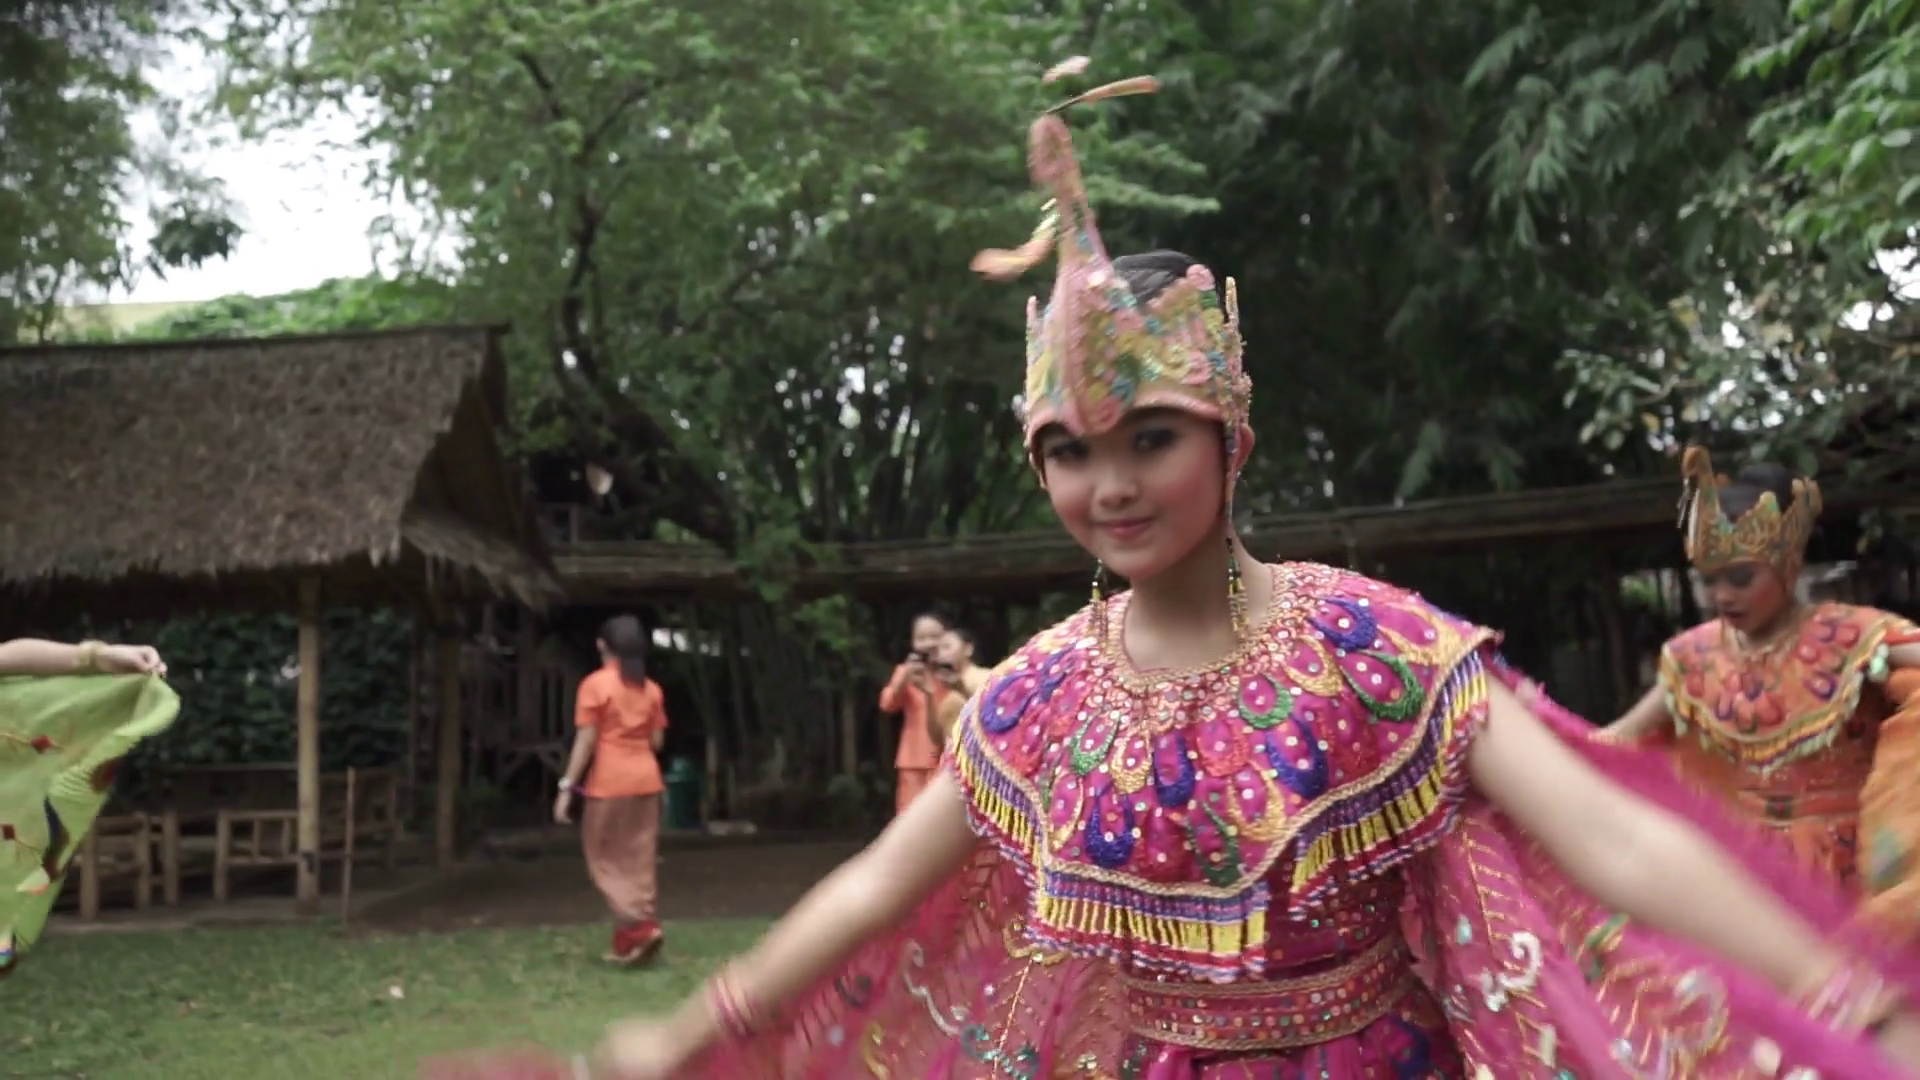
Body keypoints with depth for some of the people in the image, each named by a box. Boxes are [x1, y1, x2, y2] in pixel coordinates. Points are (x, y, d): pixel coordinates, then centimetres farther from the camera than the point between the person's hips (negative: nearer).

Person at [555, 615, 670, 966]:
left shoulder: (595, 684, -6)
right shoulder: (651, 689, 8)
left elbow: (586, 740, -11)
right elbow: (657, 741, 8)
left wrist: (567, 787, -9)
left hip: (610, 780, -5)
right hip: (646, 778, 5)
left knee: (606, 858, 5)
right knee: (640, 859, 8)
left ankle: (640, 927, -9)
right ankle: (628, 940, 11)